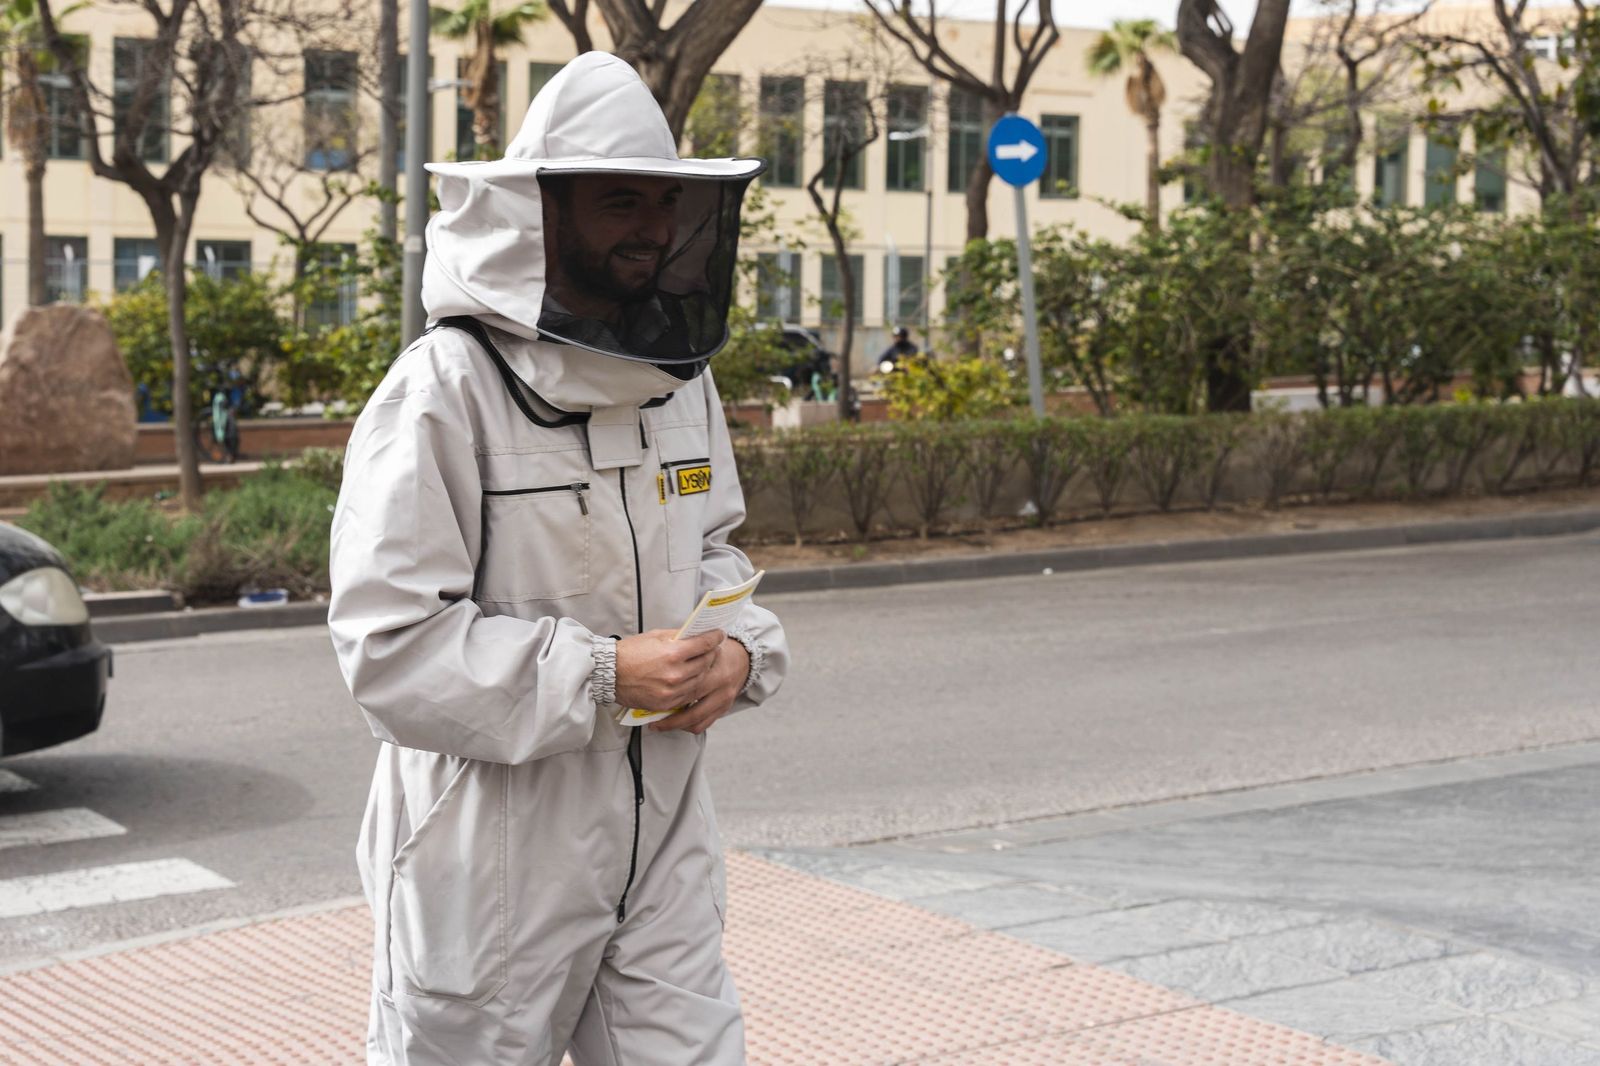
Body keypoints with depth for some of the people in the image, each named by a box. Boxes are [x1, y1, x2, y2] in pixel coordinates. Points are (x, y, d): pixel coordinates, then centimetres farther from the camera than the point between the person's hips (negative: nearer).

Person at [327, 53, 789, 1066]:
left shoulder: (681, 376, 8)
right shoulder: (446, 386, -15)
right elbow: (389, 641, -18)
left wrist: (740, 647, -3)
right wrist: (603, 674, -21)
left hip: (662, 832, 6)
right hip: (495, 850, -6)